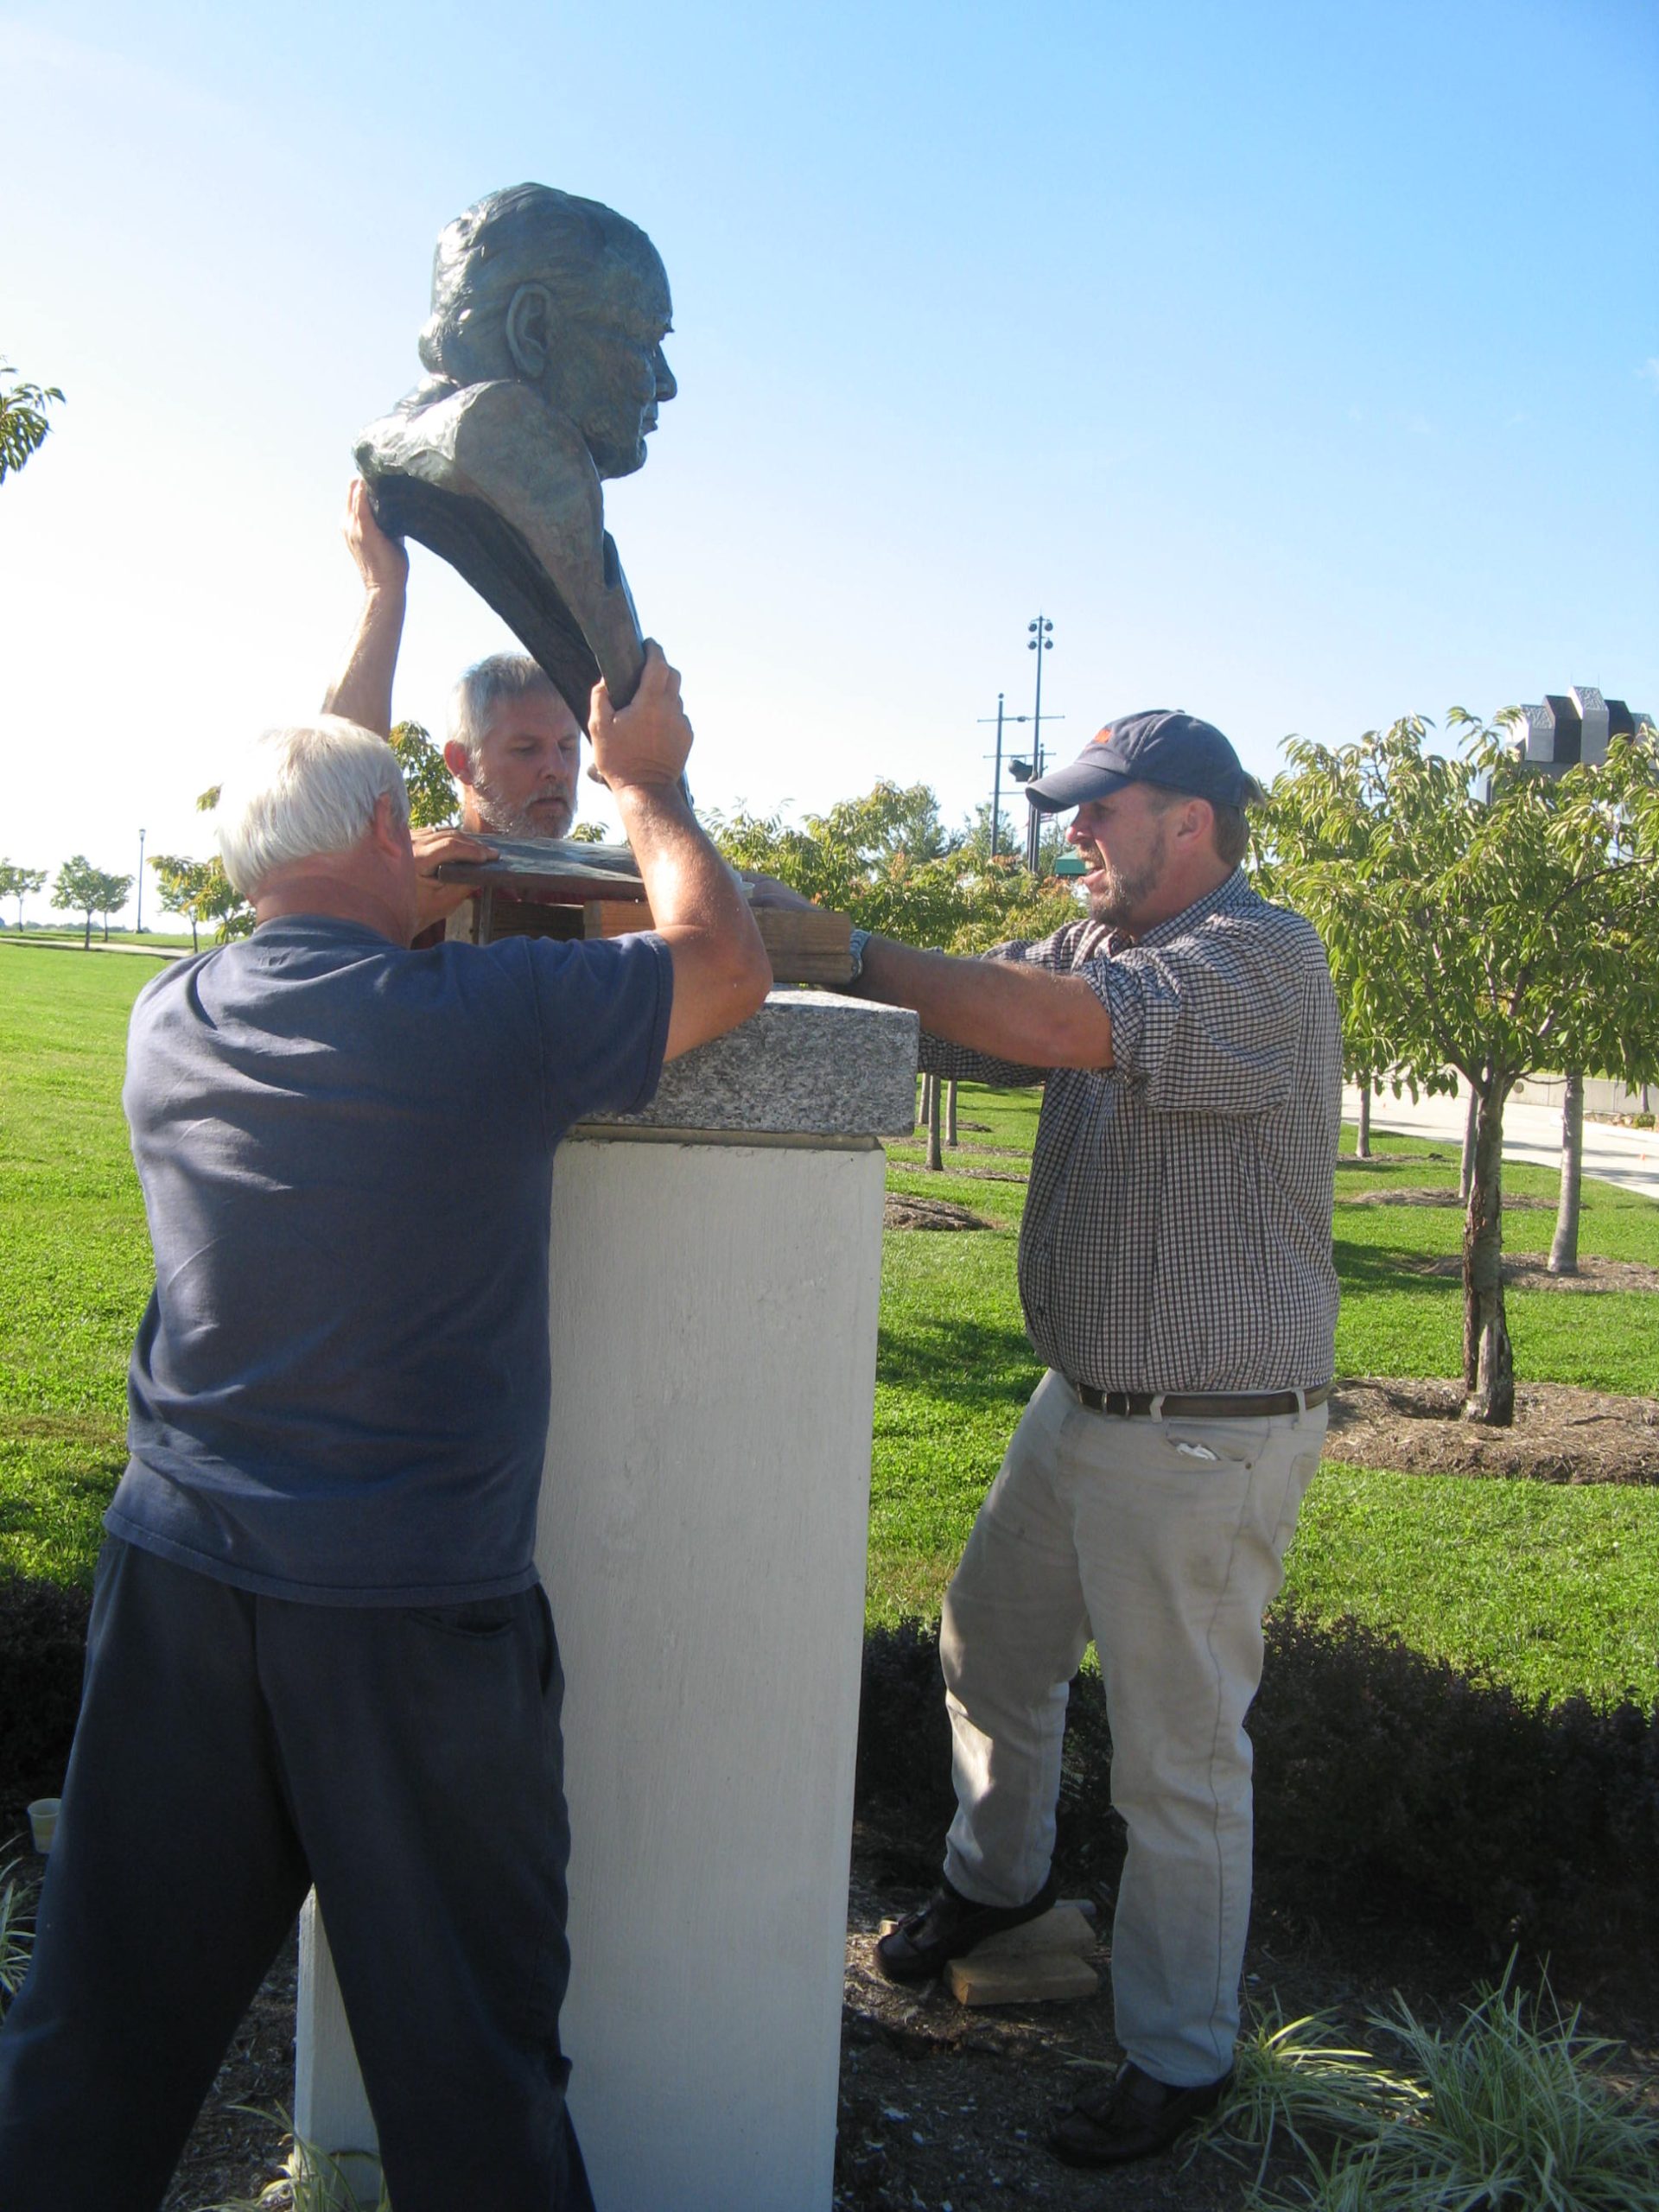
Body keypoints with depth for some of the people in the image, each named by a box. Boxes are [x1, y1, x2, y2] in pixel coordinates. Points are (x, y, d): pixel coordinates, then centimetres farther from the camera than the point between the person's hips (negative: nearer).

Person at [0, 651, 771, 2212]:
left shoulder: (170, 1024, 2)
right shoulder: (489, 1018, -16)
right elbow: (726, 968, -3)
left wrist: (424, 841, 30)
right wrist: (647, 787, 11)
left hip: (175, 1569, 6)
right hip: (407, 1605, -5)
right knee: (461, 2038, 14)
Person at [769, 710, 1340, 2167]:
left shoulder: (1263, 957, -20)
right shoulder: (1098, 946, 8)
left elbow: (1051, 1023, -34)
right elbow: (958, 1035, 0)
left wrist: (843, 950, -28)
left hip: (1210, 1438, -8)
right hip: (1083, 1401, 9)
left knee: (1178, 1758, 4)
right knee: (991, 1649, 23)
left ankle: (1181, 2056, 25)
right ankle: (997, 1877, 50)